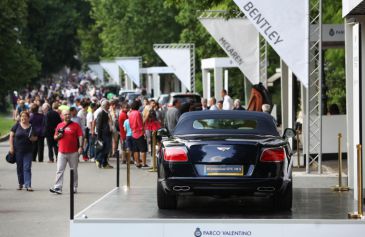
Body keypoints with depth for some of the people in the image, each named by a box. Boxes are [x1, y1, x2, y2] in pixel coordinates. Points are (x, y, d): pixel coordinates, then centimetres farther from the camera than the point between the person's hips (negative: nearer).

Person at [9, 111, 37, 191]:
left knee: (27, 168, -6)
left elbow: (35, 138, 11)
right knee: (19, 168, 9)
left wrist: (33, 138, -13)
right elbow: (11, 136, 2)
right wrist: (11, 147, -5)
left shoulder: (31, 127, 3)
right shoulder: (17, 125, 1)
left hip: (28, 151, -1)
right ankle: (20, 184, 22)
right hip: (18, 150, 1)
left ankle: (28, 185, -9)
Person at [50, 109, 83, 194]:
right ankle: (57, 188, -7)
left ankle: (74, 188, 15)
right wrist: (59, 136, -6)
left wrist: (80, 147, -14)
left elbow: (80, 136, -3)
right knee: (60, 170, -4)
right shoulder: (59, 125, 11)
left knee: (74, 171, 7)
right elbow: (55, 137, 16)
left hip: (73, 152, -2)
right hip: (62, 152, 2)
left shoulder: (75, 125, 2)